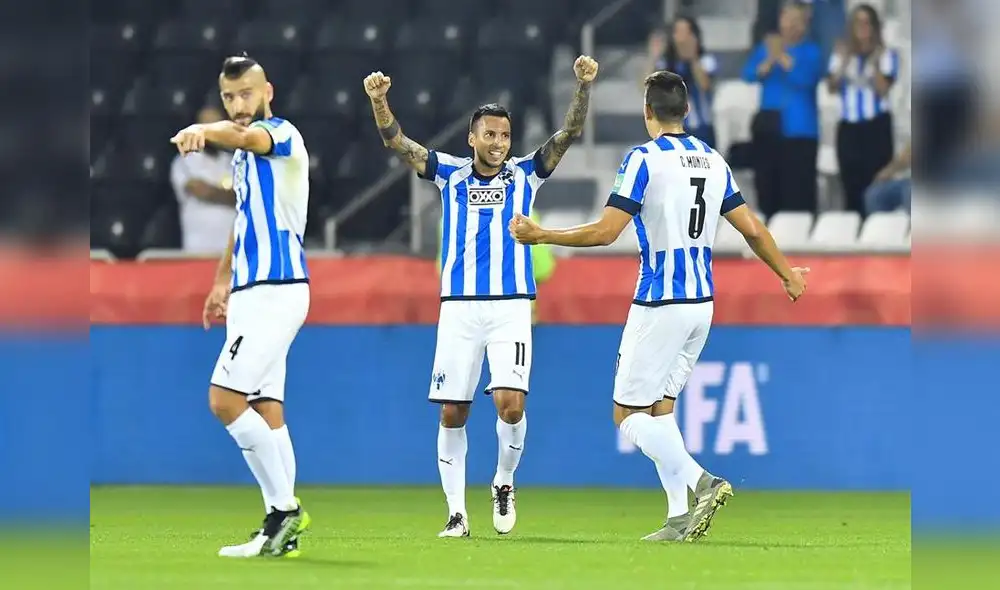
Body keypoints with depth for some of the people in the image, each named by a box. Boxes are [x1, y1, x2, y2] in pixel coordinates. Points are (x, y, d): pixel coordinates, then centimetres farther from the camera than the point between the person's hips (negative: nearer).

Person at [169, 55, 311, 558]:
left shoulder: (282, 135, -10)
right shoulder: (242, 155, 18)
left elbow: (247, 135, -35)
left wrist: (204, 132, -55)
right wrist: (223, 282, 33)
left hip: (276, 290, -10)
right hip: (250, 291, 10)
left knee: (225, 398, -15)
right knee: (265, 408, 6)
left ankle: (284, 508, -11)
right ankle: (283, 530, 5)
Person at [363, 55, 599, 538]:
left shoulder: (525, 174, 8)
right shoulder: (450, 173, 8)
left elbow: (569, 133, -2)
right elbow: (395, 140, 1)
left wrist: (583, 86, -17)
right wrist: (379, 100, -17)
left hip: (511, 307, -1)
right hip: (459, 306, 1)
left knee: (511, 403, -15)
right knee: (452, 412, 0)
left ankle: (504, 483, 12)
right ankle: (456, 512, 9)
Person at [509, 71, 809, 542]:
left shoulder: (644, 159, -12)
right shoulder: (713, 161, 7)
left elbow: (606, 232, -17)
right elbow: (753, 229, 10)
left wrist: (540, 235, -7)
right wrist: (789, 275, 25)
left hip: (659, 305, -7)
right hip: (702, 304, 7)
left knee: (628, 414, 0)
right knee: (660, 407, 15)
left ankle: (701, 483, -19)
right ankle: (680, 518, 7)